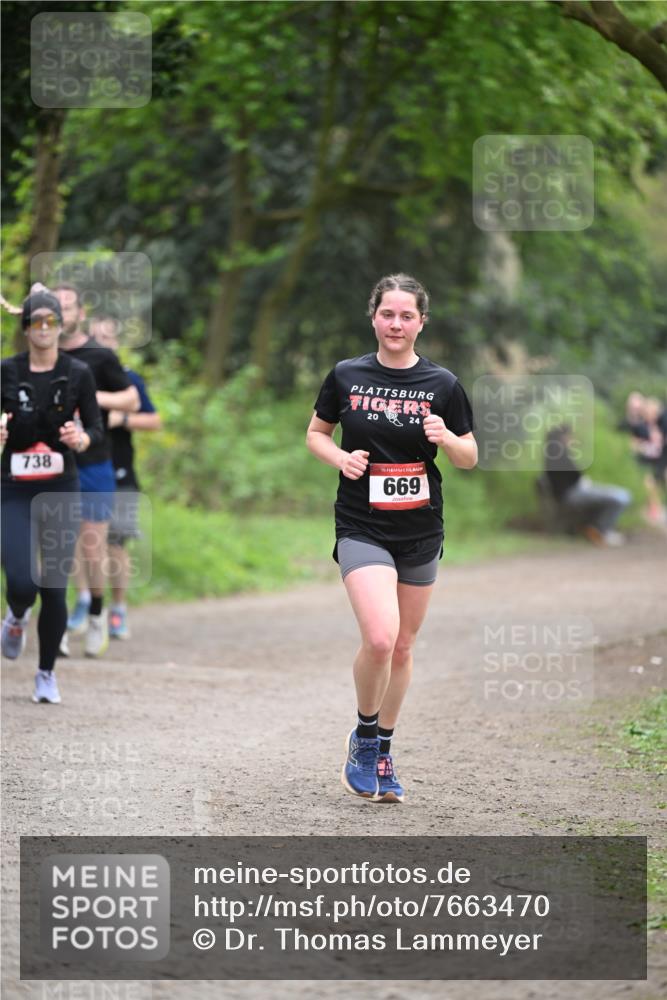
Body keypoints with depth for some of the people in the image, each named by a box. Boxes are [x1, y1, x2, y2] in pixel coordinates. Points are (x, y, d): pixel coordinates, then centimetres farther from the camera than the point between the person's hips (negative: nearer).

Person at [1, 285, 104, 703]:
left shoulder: (78, 374, -1)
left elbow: (97, 429, 2)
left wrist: (81, 439, -20)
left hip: (62, 493, 1)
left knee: (55, 587, -1)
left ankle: (47, 672, 20)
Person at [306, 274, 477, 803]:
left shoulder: (443, 384, 0)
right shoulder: (347, 376, -1)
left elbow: (469, 458, 6)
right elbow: (316, 432, 12)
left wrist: (446, 438, -16)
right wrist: (341, 458, -9)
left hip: (420, 531, 2)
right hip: (362, 528, -2)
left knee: (403, 647, 11)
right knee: (380, 638, -21)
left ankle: (383, 751, 29)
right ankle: (363, 734, 4)